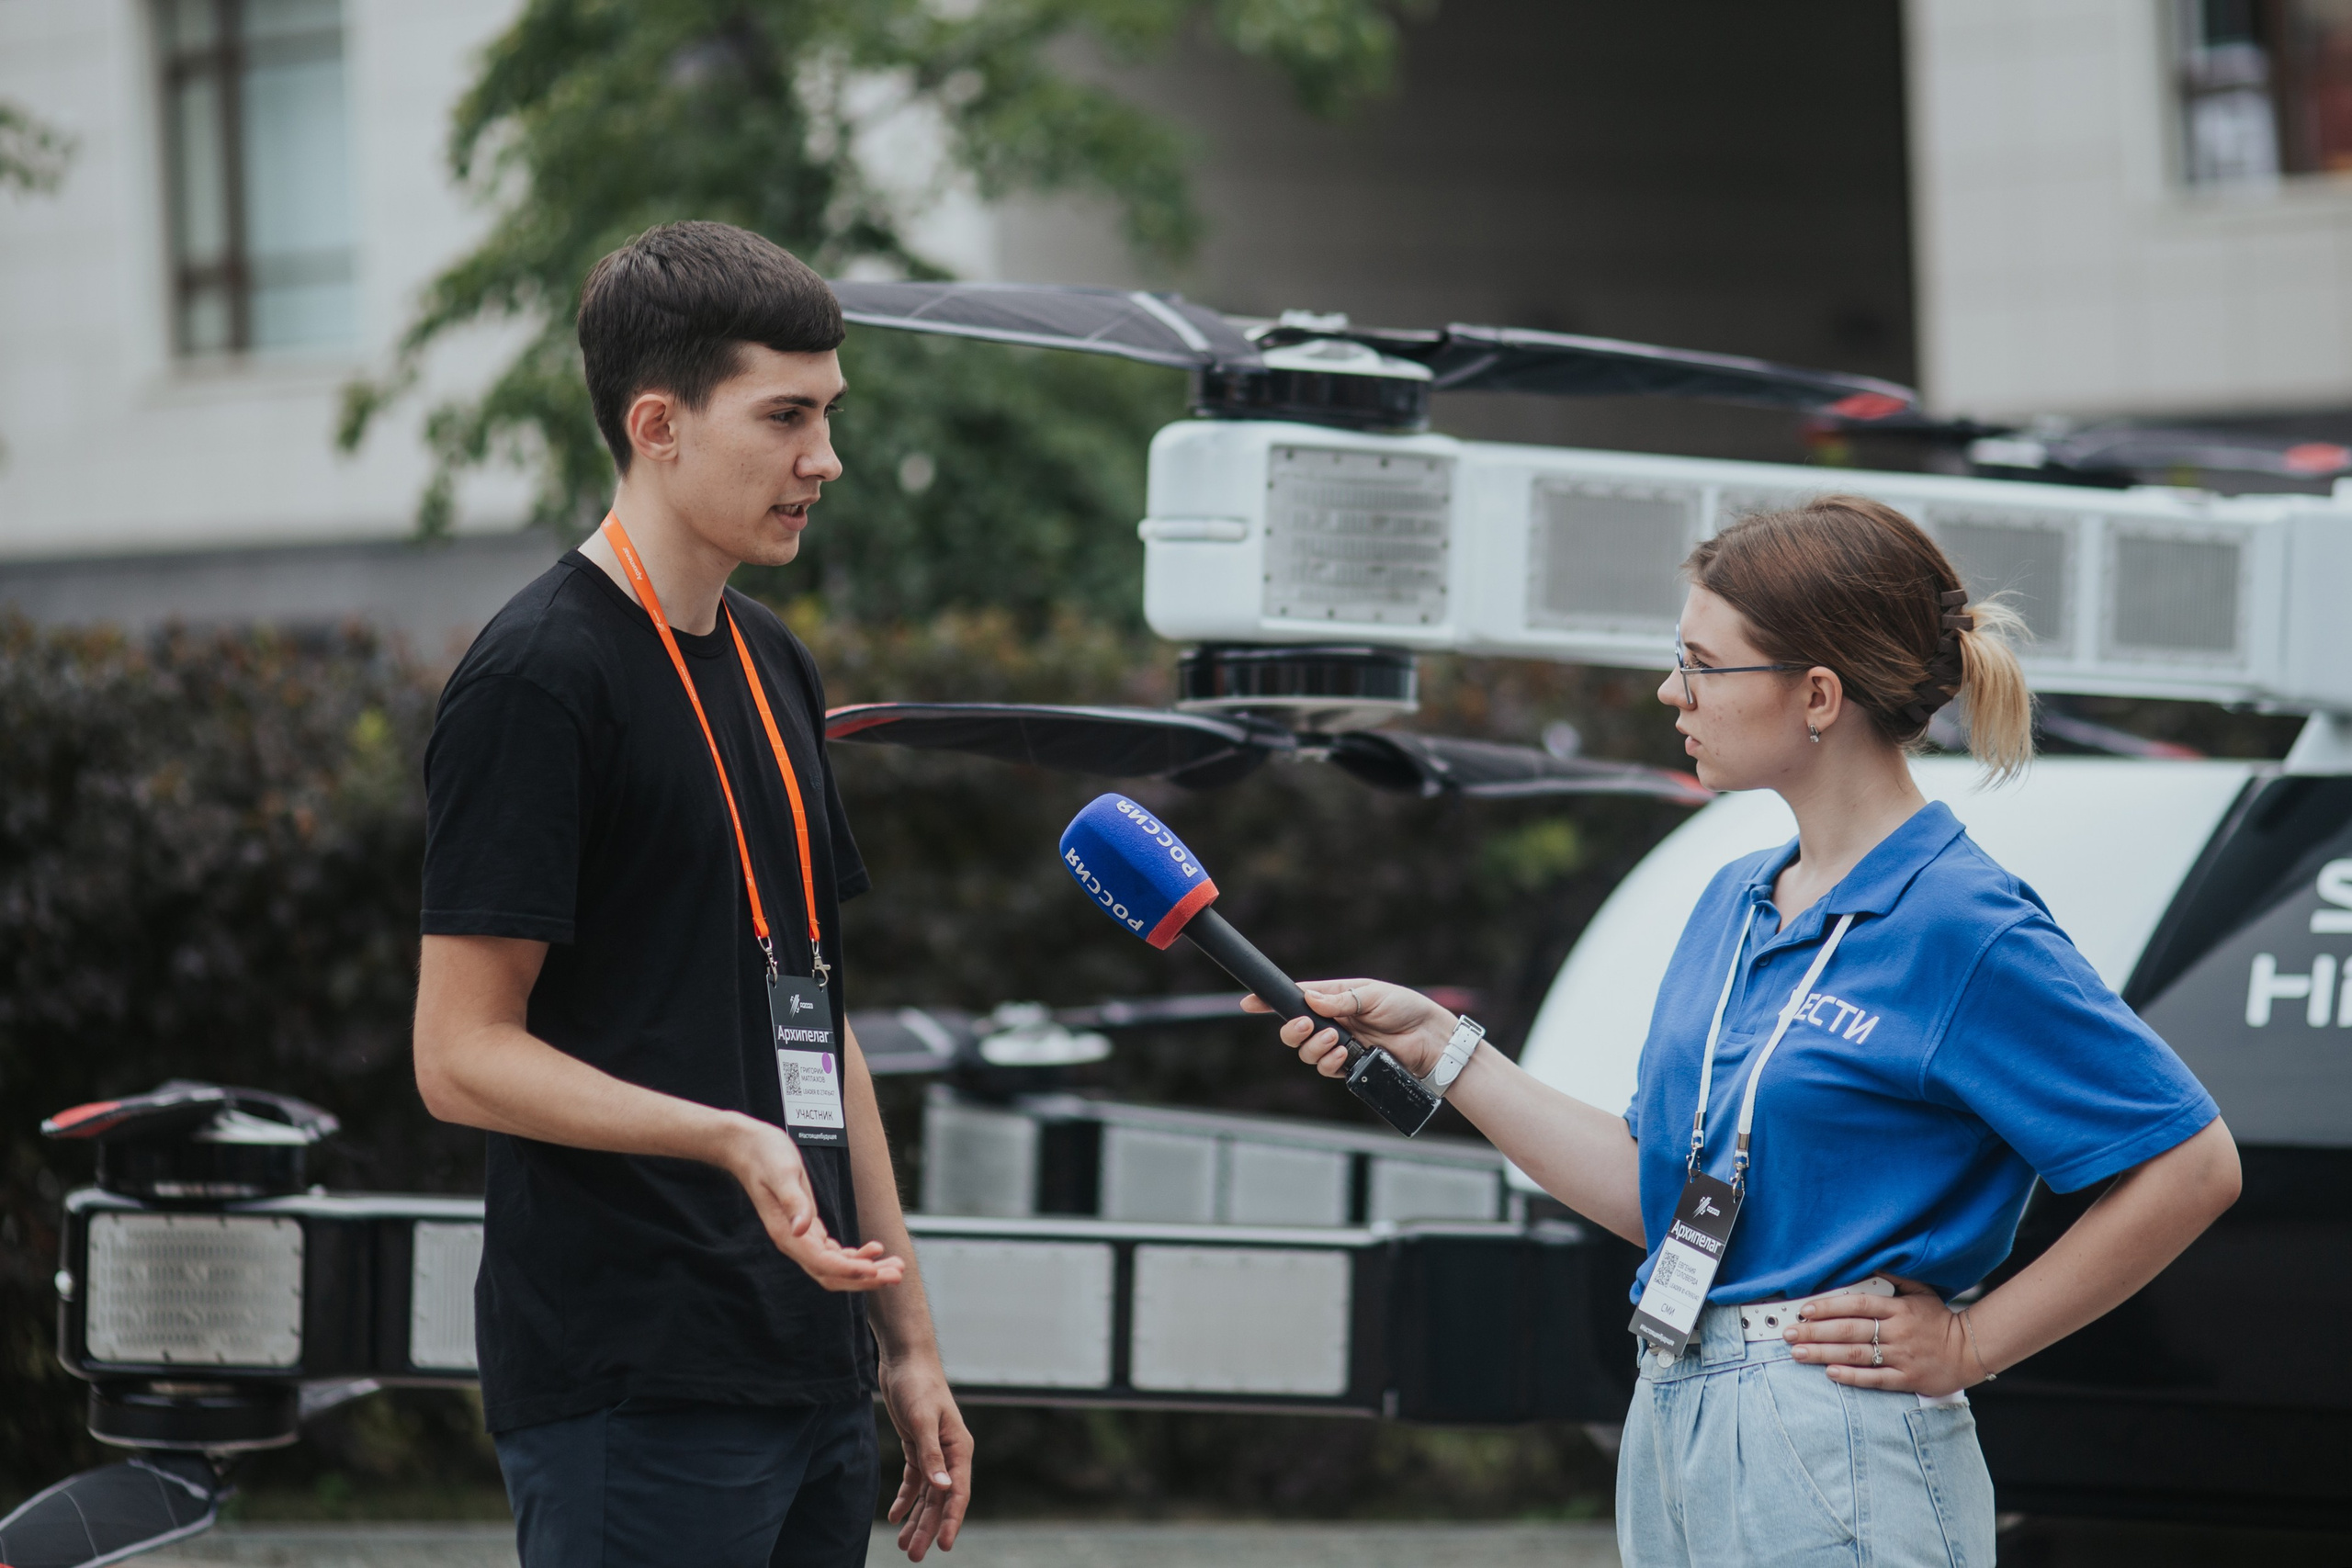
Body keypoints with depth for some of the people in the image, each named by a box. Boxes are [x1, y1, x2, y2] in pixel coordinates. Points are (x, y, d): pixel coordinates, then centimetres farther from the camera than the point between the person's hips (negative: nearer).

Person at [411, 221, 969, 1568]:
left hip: (809, 1378, 8)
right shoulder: (543, 676, -10)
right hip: (633, 1393, -8)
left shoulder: (774, 668, 16)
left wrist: (906, 1340, 19)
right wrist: (729, 1140, -27)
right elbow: (462, 1056, -14)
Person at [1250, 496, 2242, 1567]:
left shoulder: (1963, 928, -13)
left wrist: (1971, 1340, -10)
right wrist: (1436, 1045, 14)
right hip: (1672, 1436, 8)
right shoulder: (1734, 905, 13)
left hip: (1835, 1470, -8)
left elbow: (2193, 1164, -14)